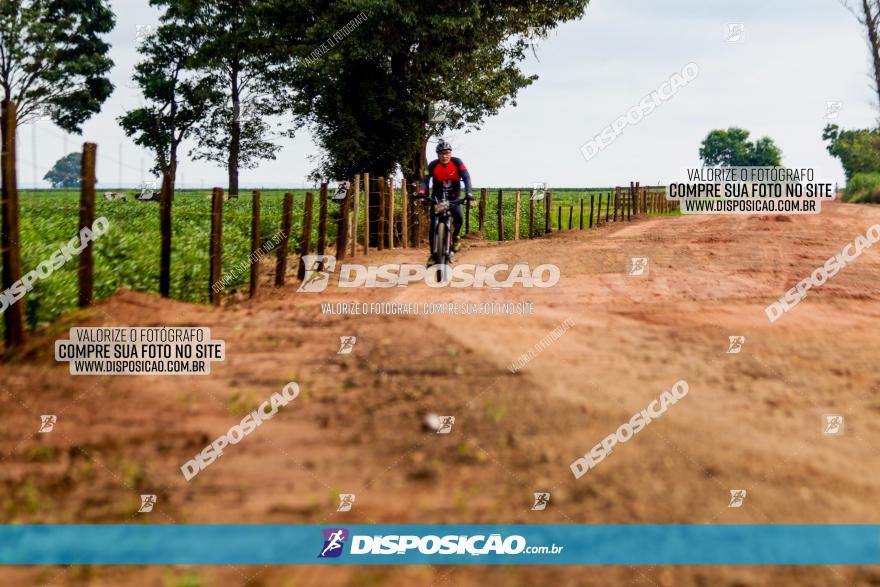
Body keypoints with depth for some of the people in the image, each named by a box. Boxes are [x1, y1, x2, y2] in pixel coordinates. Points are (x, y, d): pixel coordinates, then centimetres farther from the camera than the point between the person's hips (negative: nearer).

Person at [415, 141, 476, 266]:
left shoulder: (457, 162, -19)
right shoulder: (433, 165, -19)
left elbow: (466, 178, -28)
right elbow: (425, 180, -28)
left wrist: (469, 194, -43)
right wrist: (421, 193, -49)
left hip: (454, 197, 0)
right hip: (438, 197, 0)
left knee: (459, 217, -26)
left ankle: (455, 237, 4)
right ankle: (432, 254, 1)